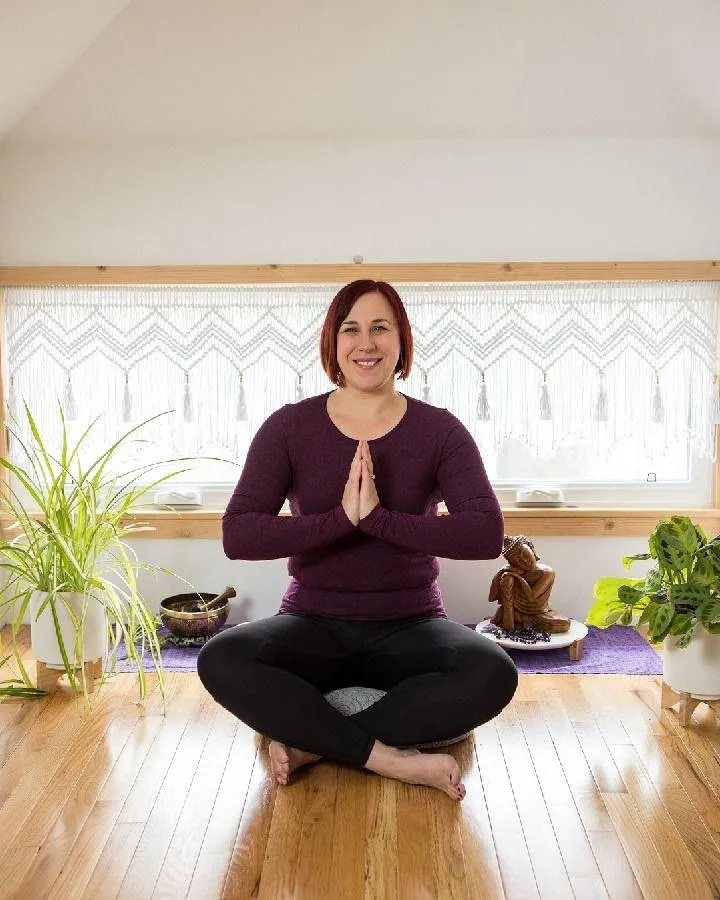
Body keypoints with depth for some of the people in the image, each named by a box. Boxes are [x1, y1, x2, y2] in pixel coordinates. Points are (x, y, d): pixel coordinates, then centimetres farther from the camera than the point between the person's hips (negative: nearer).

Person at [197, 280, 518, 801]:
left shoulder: (440, 431, -2)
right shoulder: (290, 427, -2)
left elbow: (487, 535, -16)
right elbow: (238, 536, -13)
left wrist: (380, 518, -26)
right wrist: (340, 518, -25)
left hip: (409, 628, 0)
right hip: (313, 626, 0)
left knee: (493, 674, -29)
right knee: (220, 661, -29)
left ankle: (310, 741, -16)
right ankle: (391, 757, -19)